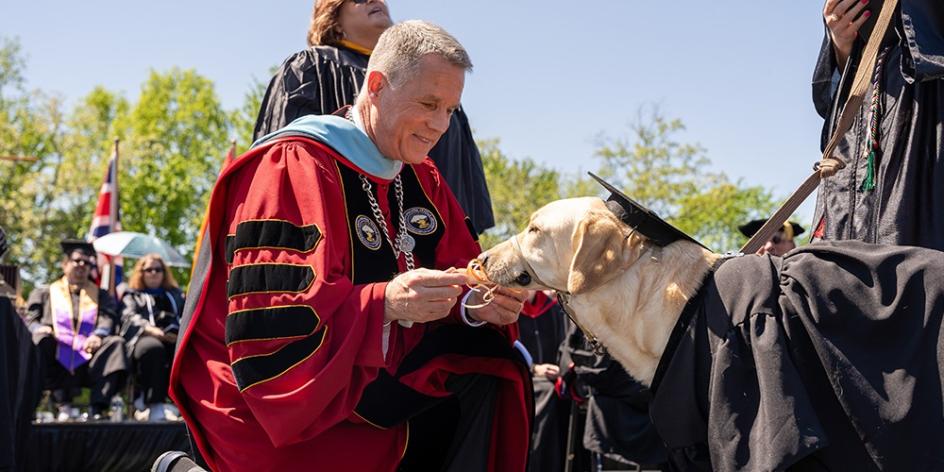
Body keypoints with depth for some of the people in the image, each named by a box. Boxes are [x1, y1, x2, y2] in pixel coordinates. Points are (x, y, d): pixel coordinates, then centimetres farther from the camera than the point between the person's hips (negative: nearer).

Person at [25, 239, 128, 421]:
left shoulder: (100, 295, 26)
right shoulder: (45, 293, 26)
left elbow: (107, 321, 8)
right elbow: (30, 319, 12)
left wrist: (97, 336, -16)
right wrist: (39, 329, -13)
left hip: (89, 355, 1)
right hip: (55, 360, 0)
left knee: (116, 343, -28)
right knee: (41, 340, -32)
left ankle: (96, 408, -37)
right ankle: (63, 404, -35)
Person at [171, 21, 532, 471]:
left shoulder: (422, 179, 9)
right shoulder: (294, 169, -17)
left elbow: (457, 274, 5)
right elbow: (269, 321, -26)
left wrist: (475, 304, -18)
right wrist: (383, 303, -39)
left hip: (381, 380, 7)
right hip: (286, 402, -7)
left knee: (493, 379, -12)